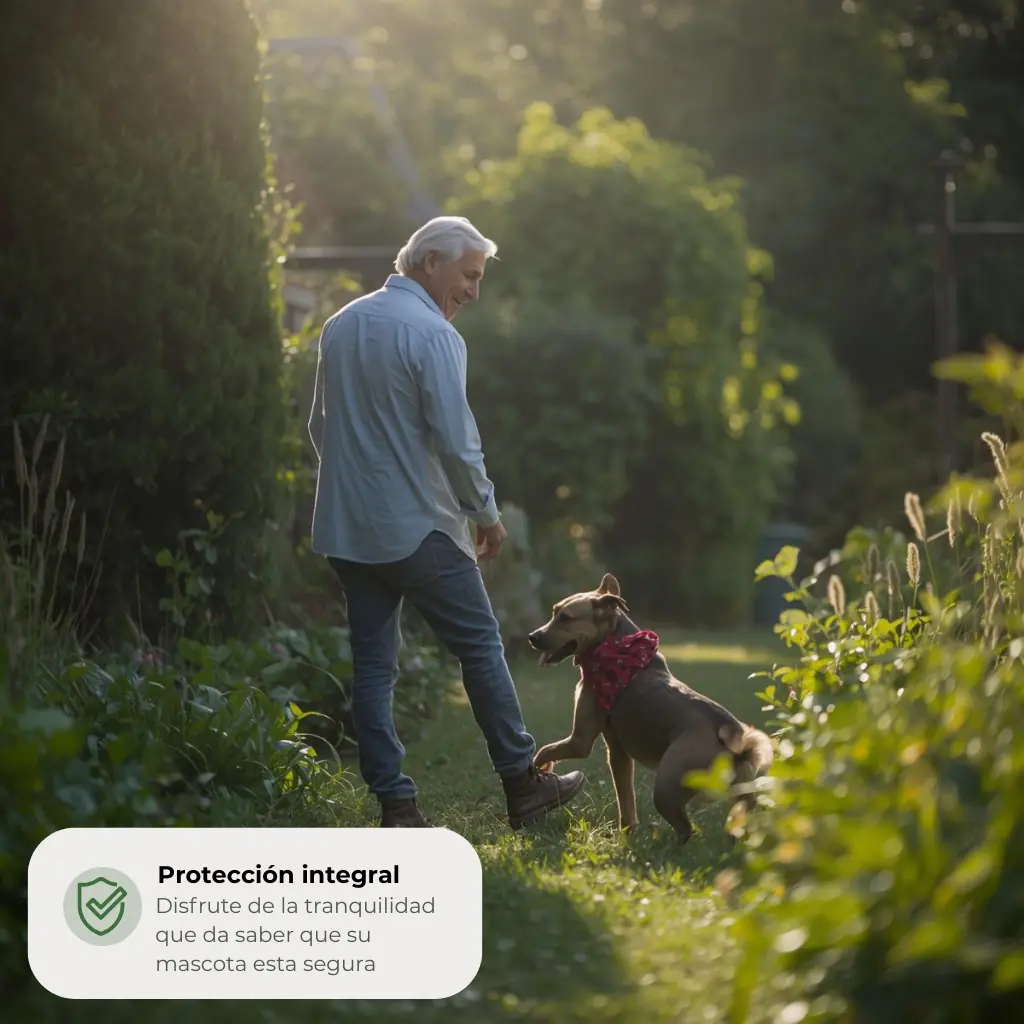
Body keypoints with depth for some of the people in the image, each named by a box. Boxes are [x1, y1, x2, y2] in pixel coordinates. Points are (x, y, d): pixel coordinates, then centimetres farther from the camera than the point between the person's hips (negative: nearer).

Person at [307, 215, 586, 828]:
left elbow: (321, 426, 18)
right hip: (417, 526, -7)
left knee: (374, 660, 7)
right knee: (480, 645, 5)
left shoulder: (341, 325, 11)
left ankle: (395, 804, 6)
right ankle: (522, 784, 12)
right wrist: (487, 512, -3)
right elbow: (456, 440, -16)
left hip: (346, 526, 7)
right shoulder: (432, 334, -13)